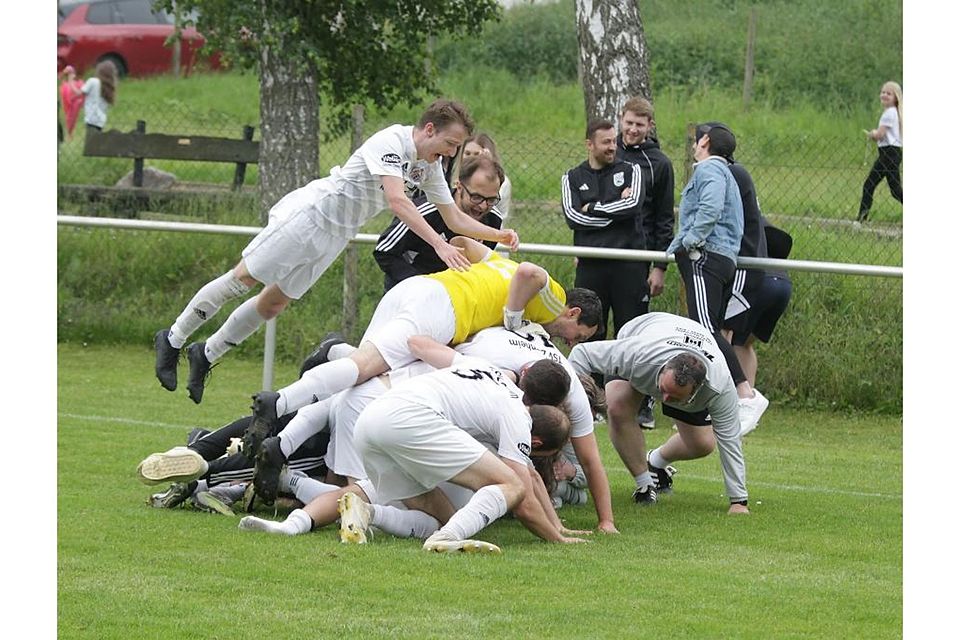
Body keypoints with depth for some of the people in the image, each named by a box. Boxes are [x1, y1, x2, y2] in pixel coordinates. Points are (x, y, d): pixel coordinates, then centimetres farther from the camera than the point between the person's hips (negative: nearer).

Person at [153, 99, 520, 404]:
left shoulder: (430, 166, 4)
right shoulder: (392, 141, -23)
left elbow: (455, 218, 9)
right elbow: (397, 200, -35)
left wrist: (499, 235, -5)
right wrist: (439, 245, -40)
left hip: (334, 235, 8)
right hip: (309, 212, -8)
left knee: (274, 303, 9)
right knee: (243, 278, -4)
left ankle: (205, 355, 22)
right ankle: (173, 340, 9)